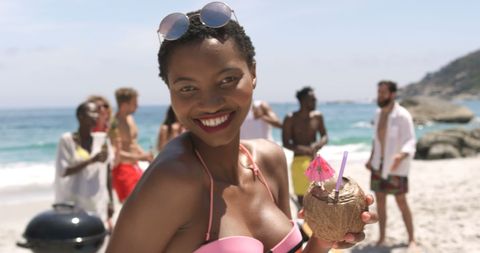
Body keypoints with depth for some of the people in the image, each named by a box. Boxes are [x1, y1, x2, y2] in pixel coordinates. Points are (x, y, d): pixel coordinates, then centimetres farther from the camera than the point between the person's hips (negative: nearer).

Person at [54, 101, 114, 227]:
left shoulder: (102, 139, 4)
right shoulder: (67, 140, -6)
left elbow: (107, 172, 8)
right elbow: (63, 171, -11)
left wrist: (110, 201, 7)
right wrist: (91, 160, -19)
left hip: (98, 204, 3)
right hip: (74, 203, -3)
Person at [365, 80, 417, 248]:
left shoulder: (402, 115, -15)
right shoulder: (379, 113, 6)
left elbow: (410, 141, -20)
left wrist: (401, 155, -39)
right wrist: (371, 159, 16)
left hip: (395, 167, -6)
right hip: (378, 165, 6)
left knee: (401, 203, 0)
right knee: (380, 201, 9)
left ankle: (411, 238, 13)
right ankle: (382, 237, 20)